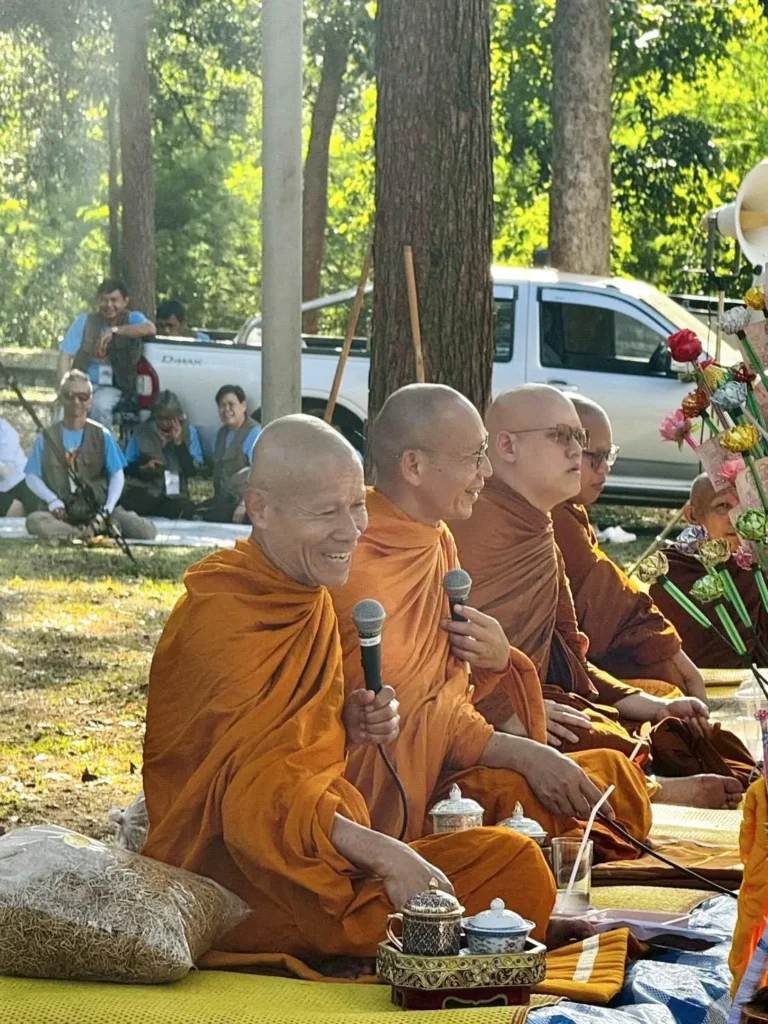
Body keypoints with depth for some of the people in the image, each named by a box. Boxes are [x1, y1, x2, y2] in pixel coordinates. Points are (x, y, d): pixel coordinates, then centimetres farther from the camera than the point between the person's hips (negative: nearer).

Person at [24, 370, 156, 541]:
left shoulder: (102, 436, 6)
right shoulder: (46, 438, 6)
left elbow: (117, 475, 3)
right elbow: (32, 477, 5)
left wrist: (107, 510, -11)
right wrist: (53, 501, -13)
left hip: (97, 509, 0)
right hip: (63, 514, 0)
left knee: (146, 532, -25)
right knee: (34, 521, -38)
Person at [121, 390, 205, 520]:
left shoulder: (188, 432, 4)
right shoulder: (142, 432, 3)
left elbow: (192, 471, -4)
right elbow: (126, 467, 7)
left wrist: (179, 442, -13)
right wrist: (143, 467, -14)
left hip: (175, 495, 2)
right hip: (143, 491, -2)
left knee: (186, 509, -35)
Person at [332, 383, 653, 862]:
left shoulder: (437, 540, 13)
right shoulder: (361, 565, -18)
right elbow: (398, 712, -19)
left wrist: (496, 658, -7)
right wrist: (524, 753, -21)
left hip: (437, 760, 9)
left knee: (611, 772, -6)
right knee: (517, 795, -34)